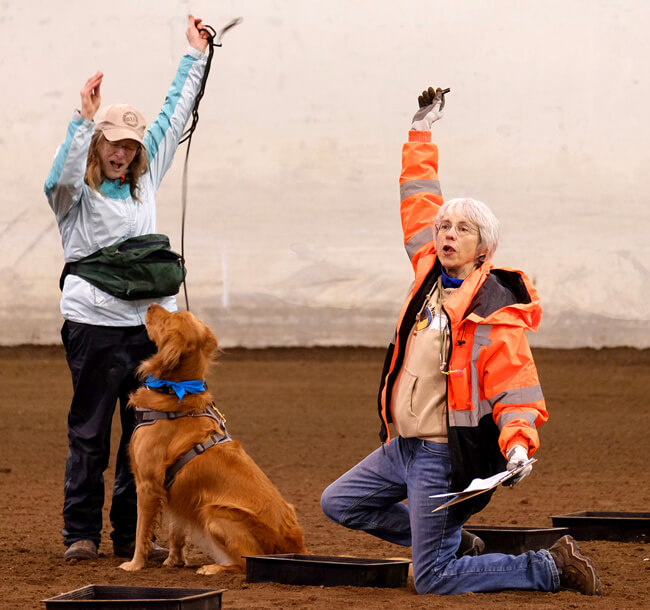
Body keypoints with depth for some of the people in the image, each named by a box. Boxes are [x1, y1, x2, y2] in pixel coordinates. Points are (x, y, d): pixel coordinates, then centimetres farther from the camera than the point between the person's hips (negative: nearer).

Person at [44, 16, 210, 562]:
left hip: (150, 322, 5)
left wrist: (196, 55, 22)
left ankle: (131, 535, 12)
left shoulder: (145, 178, 14)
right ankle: (81, 533, 9)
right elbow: (63, 176, -25)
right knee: (90, 434, 1)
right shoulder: (76, 191, -1)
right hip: (94, 324, -5)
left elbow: (174, 117, 20)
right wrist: (86, 119, -33)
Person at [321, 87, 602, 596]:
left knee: (433, 579, -8)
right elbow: (421, 207, 15)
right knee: (338, 504, 20)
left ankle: (550, 568, 4)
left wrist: (518, 444, -39)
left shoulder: (496, 315, -18)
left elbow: (517, 389, -21)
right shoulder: (431, 272, 2)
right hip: (404, 447, 8)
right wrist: (421, 135, 19)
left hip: (446, 457, -8)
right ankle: (454, 544, 25)